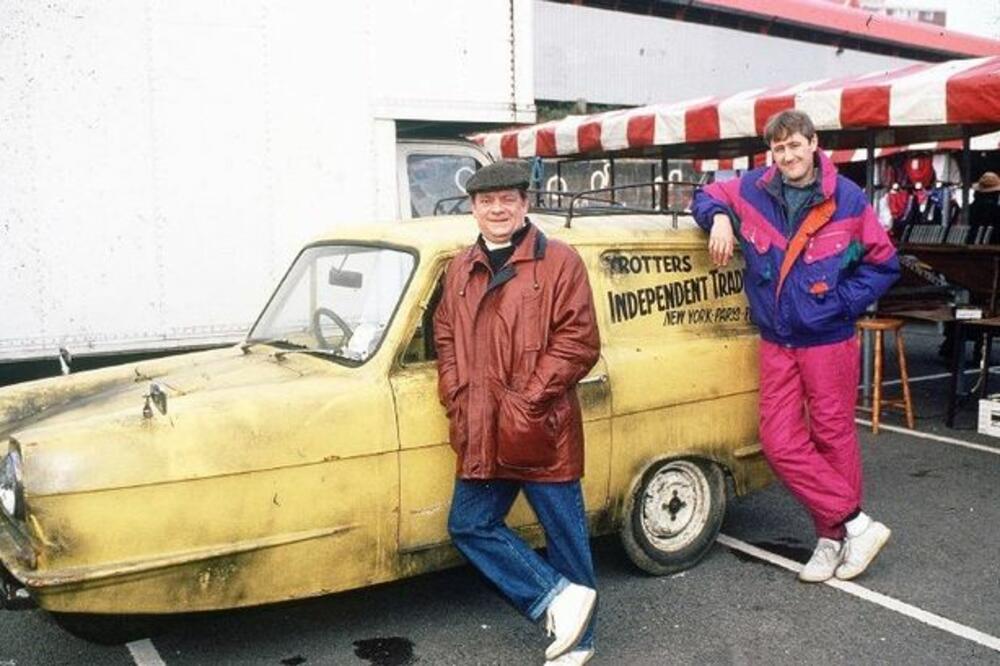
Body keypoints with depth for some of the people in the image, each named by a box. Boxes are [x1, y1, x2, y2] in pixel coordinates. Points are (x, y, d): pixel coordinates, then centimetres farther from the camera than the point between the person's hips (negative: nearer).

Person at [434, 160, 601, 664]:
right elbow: (445, 338, 16)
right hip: (480, 435, 6)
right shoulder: (460, 269, 12)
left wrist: (526, 403, -16)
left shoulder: (559, 262, -6)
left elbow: (578, 342, -12)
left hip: (542, 433, -6)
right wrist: (456, 396, 1)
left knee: (564, 534, 7)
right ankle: (559, 595, 15)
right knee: (469, 526, 8)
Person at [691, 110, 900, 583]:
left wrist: (840, 303, -8)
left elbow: (883, 265, 2)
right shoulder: (753, 190, 0)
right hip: (775, 344, 3)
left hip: (828, 342, -3)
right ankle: (858, 525, 11)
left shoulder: (847, 200, -7)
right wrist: (720, 217, -4)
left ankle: (833, 536, 22)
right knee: (780, 442, 0)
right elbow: (705, 197, 18)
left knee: (833, 438, 6)